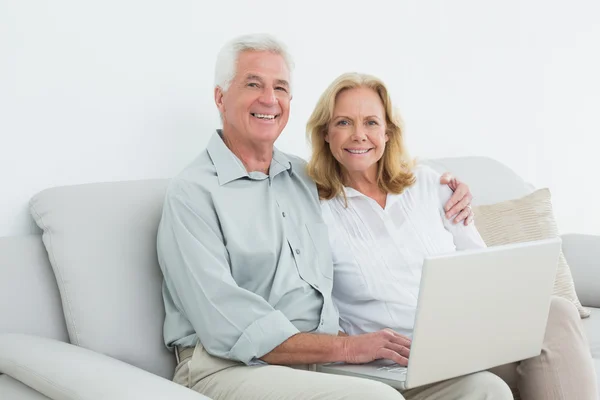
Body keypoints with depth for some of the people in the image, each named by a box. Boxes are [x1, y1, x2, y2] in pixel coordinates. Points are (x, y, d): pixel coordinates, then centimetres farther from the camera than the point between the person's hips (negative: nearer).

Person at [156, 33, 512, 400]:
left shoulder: (307, 179, 18)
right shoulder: (192, 193, -3)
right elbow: (226, 325, -13)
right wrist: (345, 347, -17)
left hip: (322, 364, 6)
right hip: (232, 367, -6)